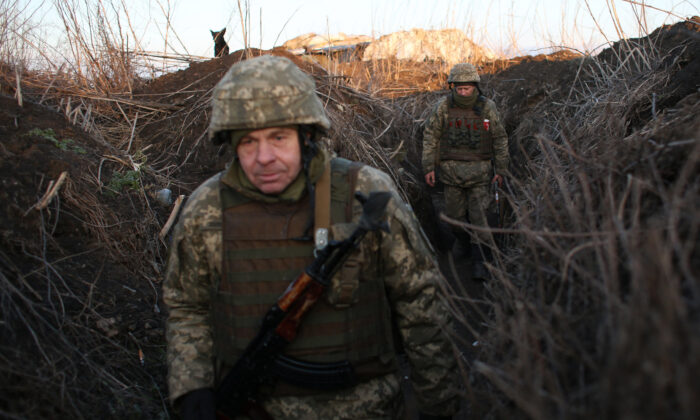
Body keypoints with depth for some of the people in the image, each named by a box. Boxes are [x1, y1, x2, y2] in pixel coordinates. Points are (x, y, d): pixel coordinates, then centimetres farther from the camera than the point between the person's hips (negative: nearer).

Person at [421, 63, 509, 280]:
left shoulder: (487, 107, -3)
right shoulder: (443, 107, -3)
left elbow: (500, 139, 5)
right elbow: (430, 136, 4)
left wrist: (500, 170, 5)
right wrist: (429, 167, 1)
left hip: (479, 169, -1)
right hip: (451, 169, 1)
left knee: (479, 213, -5)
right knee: (454, 211, 11)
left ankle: (480, 260, 1)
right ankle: (462, 239, 39)